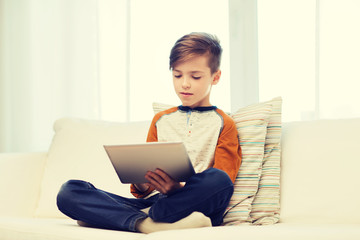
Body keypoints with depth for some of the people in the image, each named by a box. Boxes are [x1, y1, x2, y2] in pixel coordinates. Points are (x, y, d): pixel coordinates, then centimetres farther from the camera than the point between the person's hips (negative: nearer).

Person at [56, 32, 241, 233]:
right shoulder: (161, 120, 24)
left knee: (219, 179, -39)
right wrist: (141, 183, -5)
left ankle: (142, 218, -28)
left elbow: (219, 186, -2)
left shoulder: (223, 124, 11)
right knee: (69, 191, -16)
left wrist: (179, 189, -22)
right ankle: (146, 224, -33)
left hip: (192, 206, -4)